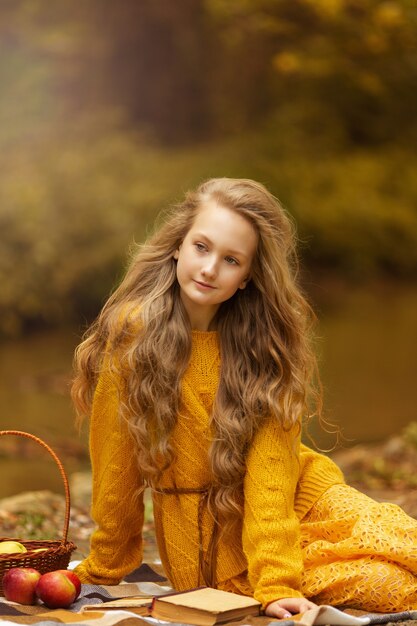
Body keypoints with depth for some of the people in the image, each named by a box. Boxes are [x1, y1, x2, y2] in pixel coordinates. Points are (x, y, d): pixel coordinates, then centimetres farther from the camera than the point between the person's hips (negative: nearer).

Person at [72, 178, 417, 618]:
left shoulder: (267, 341, -5)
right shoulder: (133, 330, -12)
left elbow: (270, 466, -13)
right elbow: (115, 465, -5)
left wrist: (276, 581, -23)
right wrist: (104, 571, 5)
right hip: (209, 544, -3)